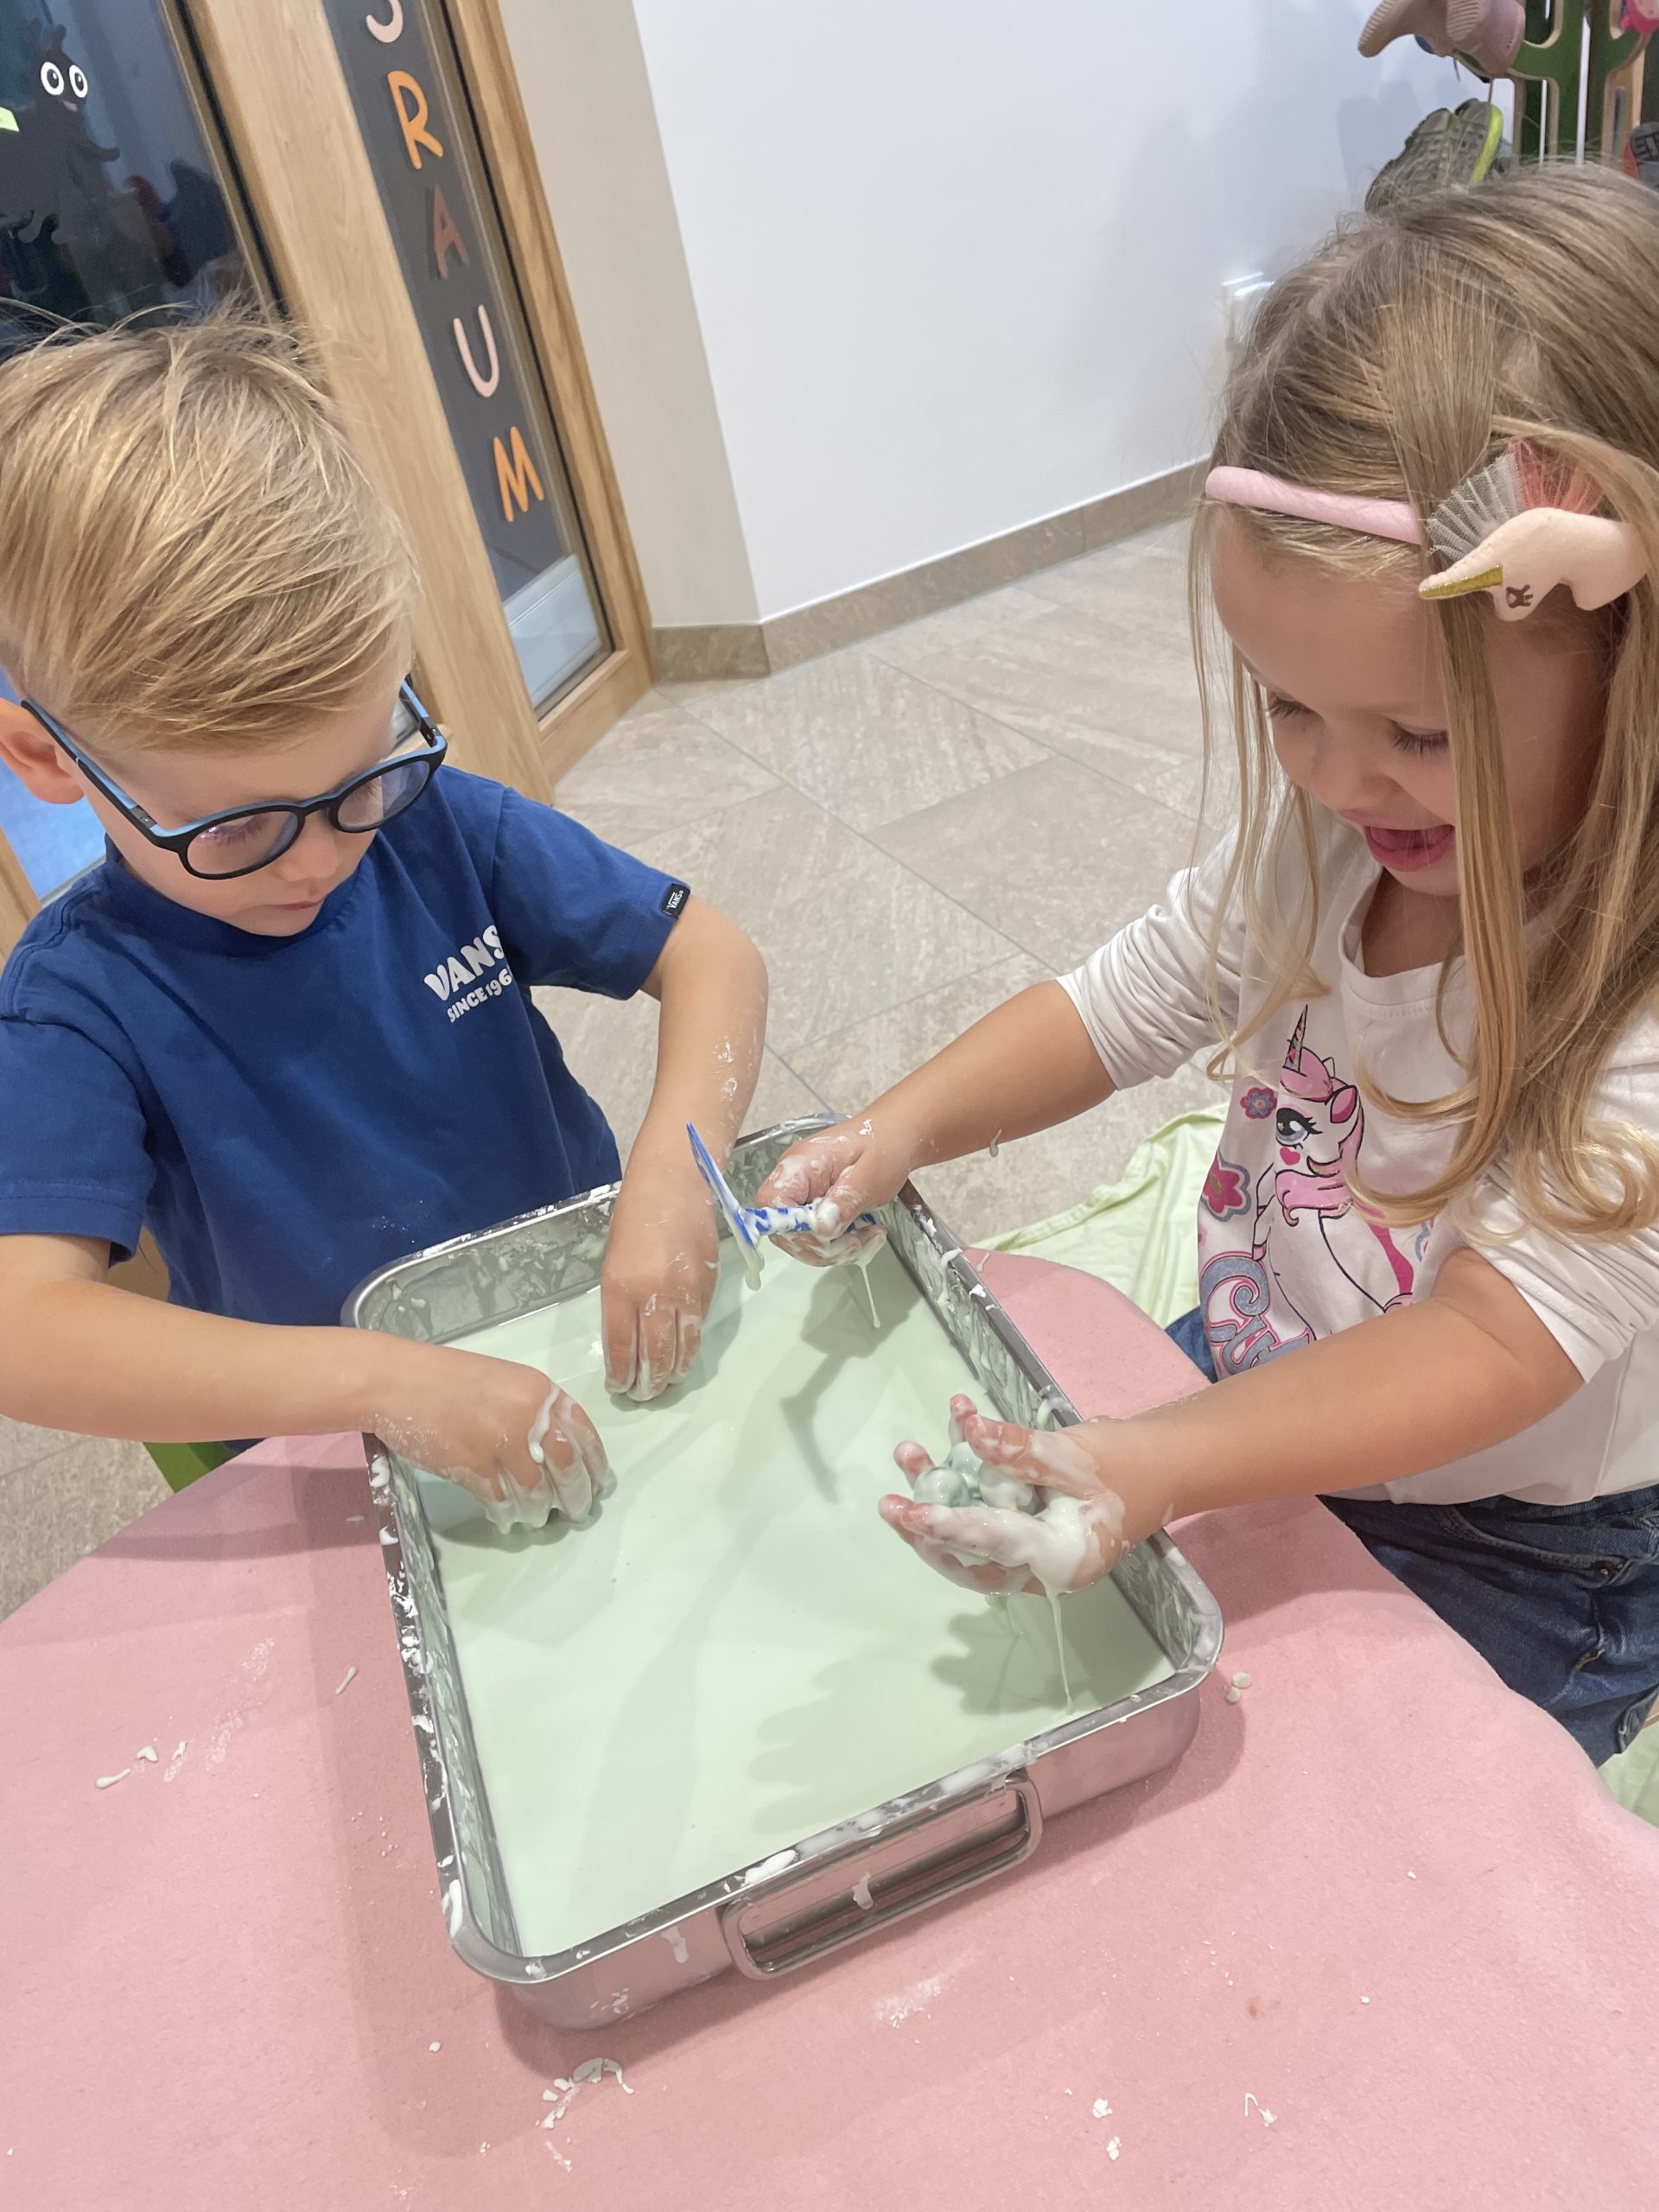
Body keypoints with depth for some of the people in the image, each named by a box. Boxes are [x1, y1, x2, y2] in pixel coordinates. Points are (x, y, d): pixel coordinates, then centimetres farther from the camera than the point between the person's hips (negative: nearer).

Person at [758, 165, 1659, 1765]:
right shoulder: (1333, 823, -12)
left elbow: (1498, 1342, -34)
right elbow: (1134, 995, -1)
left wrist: (1158, 1467, -48)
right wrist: (912, 1121, -17)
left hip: (1507, 1562, -5)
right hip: (1256, 1383, 6)